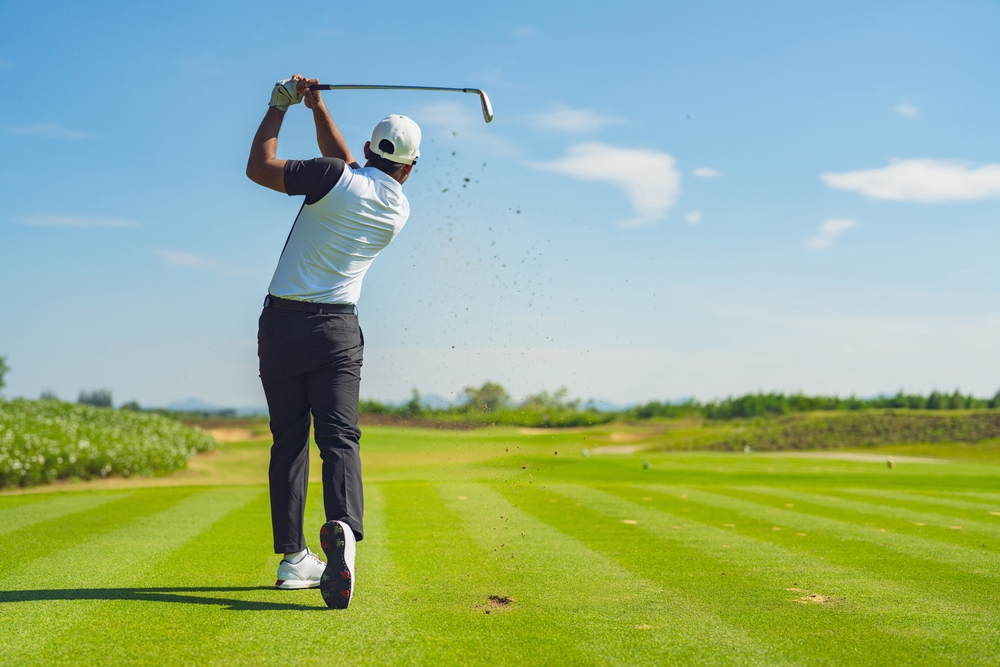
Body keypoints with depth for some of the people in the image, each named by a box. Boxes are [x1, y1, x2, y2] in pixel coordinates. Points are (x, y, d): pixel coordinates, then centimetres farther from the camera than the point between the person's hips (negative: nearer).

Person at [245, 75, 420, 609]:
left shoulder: (337, 178, -9)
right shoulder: (399, 211, 7)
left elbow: (259, 168, -7)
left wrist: (279, 107, 5)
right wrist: (317, 105, 23)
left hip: (281, 323, -1)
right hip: (336, 329, 1)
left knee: (288, 440, 7)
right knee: (339, 437, -5)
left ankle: (293, 557, 8)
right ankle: (343, 528, -32)